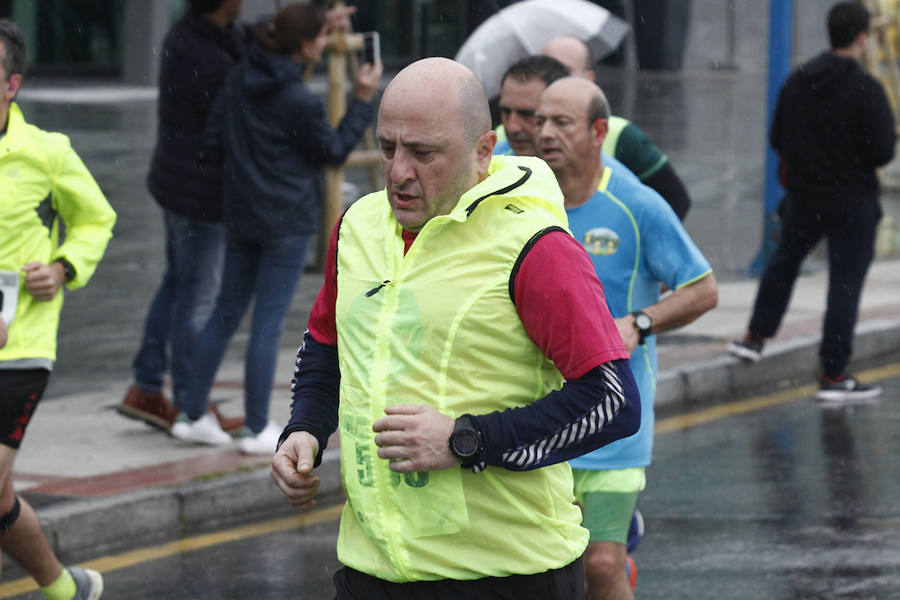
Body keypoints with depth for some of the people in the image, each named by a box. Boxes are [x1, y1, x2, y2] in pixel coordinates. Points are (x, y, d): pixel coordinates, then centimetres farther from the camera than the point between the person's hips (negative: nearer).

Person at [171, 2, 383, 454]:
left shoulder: (240, 80, 2)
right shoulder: (297, 100, -20)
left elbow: (213, 141, 7)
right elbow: (334, 150, -7)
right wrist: (363, 100, -3)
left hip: (240, 214, 7)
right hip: (287, 220, -7)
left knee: (226, 312, 15)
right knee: (268, 321, -1)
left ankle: (193, 415, 17)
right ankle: (257, 429, 4)